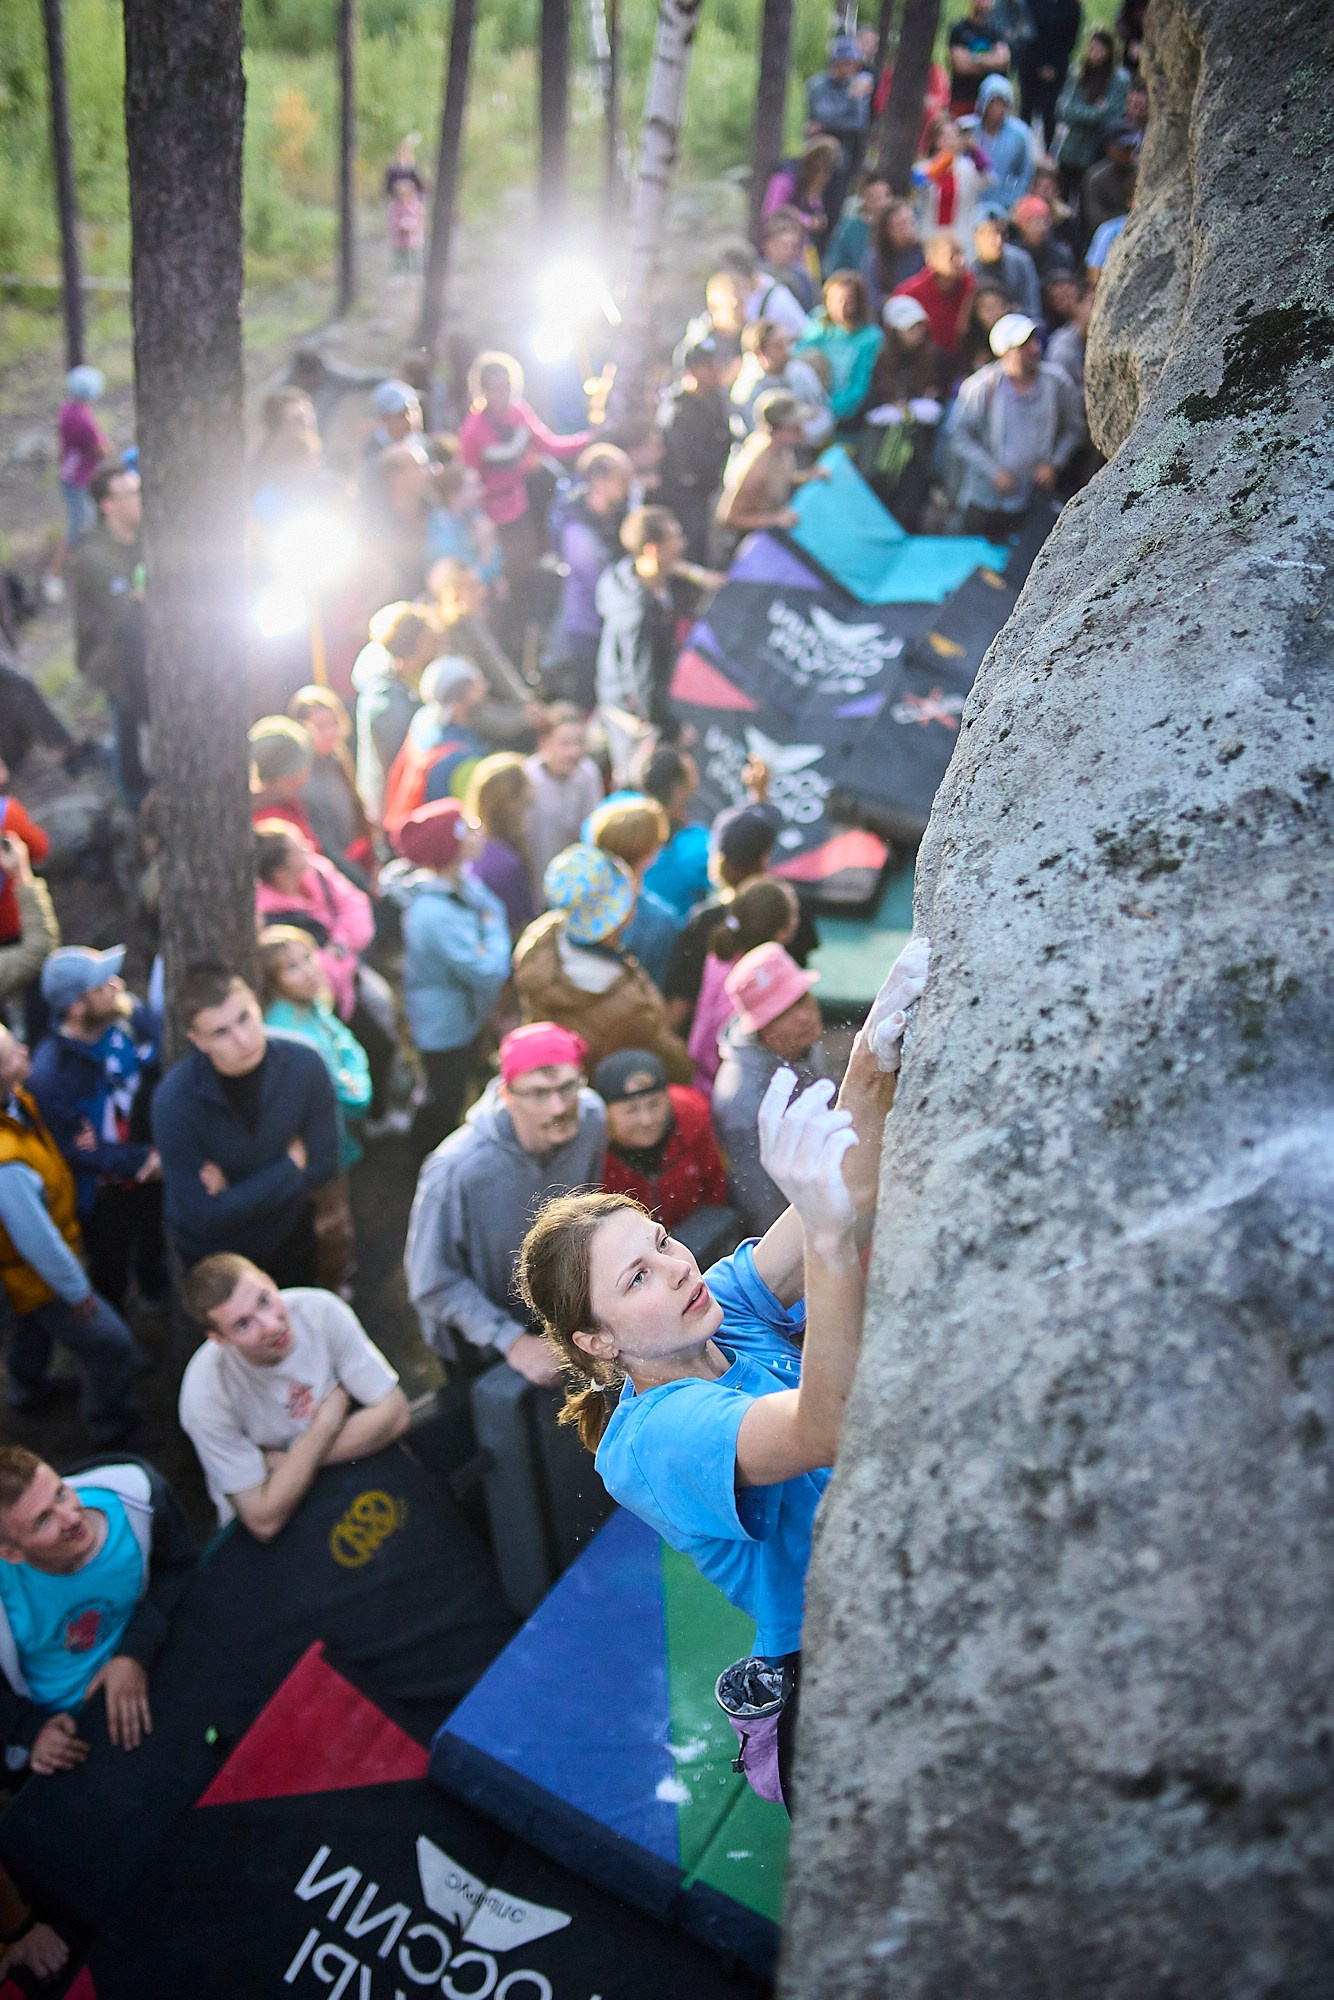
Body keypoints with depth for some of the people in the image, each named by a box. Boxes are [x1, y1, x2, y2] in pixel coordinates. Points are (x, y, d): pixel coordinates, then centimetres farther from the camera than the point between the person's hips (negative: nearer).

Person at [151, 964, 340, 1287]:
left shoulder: (304, 1064, -24)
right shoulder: (174, 1102, -32)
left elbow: (323, 1164, -16)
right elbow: (205, 1218, -29)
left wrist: (236, 1190, -26)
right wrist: (291, 1166, -23)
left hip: (292, 1236, 3)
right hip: (215, 1257, -3)